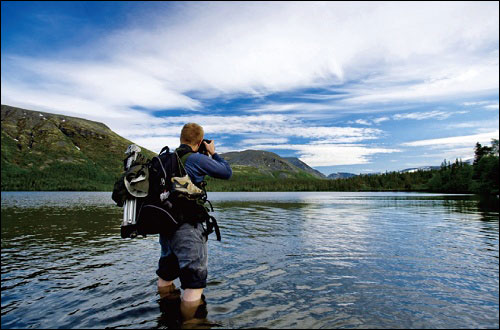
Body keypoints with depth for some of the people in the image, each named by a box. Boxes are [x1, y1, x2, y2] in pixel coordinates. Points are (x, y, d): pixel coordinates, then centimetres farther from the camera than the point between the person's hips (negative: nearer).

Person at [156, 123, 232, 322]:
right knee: (195, 280, 1)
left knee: (165, 275, 24)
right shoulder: (196, 159, -13)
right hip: (186, 228, -8)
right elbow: (227, 173, -3)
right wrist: (213, 153, 11)